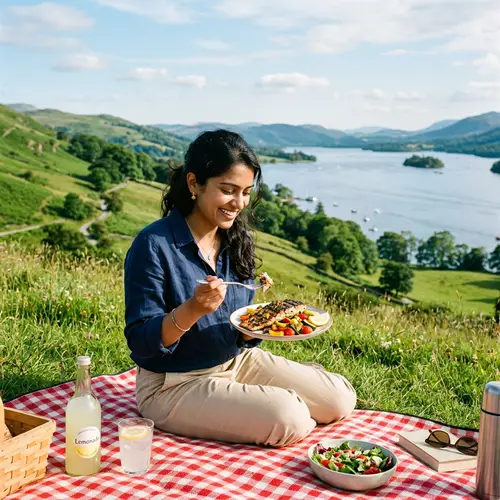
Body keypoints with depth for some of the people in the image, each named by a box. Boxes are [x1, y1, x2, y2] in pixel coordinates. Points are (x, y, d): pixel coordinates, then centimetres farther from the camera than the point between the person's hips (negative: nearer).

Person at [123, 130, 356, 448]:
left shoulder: (236, 238, 1)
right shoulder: (154, 245, -19)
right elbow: (140, 343, -19)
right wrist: (192, 310, -35)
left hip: (236, 362, 7)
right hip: (175, 385, -6)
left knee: (340, 399, -1)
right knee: (289, 419, -23)